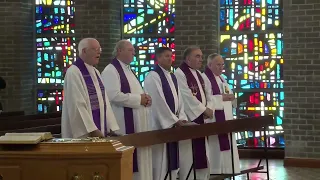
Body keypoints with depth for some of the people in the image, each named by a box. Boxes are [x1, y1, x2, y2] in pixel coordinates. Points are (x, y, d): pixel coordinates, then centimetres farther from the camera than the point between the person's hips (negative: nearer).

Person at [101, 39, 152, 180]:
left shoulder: (128, 70, 19)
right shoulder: (111, 70, -10)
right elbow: (114, 96, -21)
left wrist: (145, 98, 4)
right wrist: (138, 99, -15)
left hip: (137, 121, 10)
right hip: (124, 122, -10)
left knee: (139, 156, 10)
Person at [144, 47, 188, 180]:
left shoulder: (173, 77, 15)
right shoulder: (153, 77, -11)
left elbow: (179, 99, 14)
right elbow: (158, 102, -17)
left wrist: (181, 118, -1)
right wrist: (175, 120, -16)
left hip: (172, 124, 8)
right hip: (160, 124, -8)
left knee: (172, 160, 9)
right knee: (160, 162, -6)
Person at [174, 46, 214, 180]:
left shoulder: (199, 75, 17)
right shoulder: (179, 74, -11)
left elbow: (206, 95, 15)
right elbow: (187, 97, -17)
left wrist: (209, 108, -4)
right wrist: (204, 110, -13)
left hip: (201, 120, 9)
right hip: (188, 120, -9)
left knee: (202, 155, 9)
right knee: (189, 156, -6)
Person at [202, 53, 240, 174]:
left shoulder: (221, 79, 19)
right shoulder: (204, 78, -9)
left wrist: (231, 97, -1)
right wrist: (222, 98, -24)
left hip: (225, 119, 9)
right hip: (213, 121, -9)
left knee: (227, 148, 9)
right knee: (216, 149, -11)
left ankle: (227, 171, 14)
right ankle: (215, 172, -8)